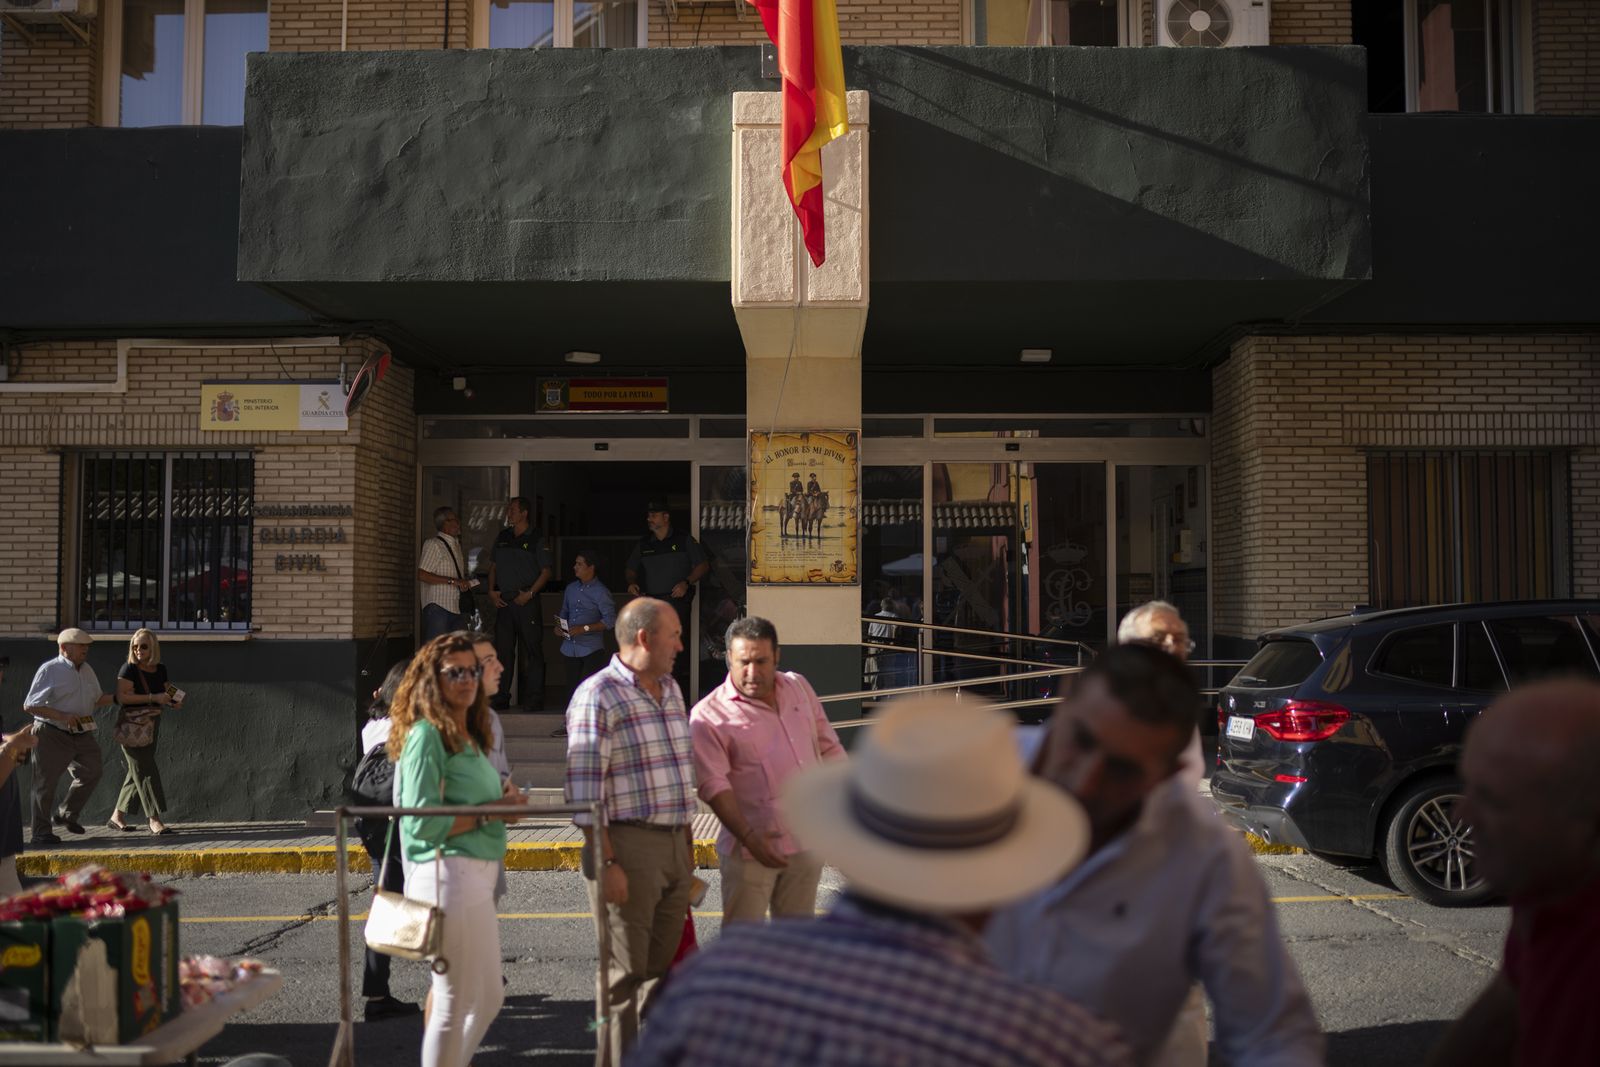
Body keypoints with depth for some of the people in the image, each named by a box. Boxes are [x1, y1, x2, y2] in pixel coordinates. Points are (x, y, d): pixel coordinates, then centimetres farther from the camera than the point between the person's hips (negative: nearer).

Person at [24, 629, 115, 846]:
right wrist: (62, 716, -24)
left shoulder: (87, 670, 10)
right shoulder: (50, 670, -12)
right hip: (52, 736, -7)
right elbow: (29, 706, -14)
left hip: (82, 734, 7)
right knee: (46, 782, 0)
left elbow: (97, 699, 19)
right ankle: (41, 832, 10)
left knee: (90, 773, 7)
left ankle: (67, 815, 26)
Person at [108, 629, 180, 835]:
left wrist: (173, 702, -2)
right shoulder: (129, 669, -10)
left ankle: (117, 816, 23)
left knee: (137, 772, 12)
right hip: (132, 725, -7)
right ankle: (154, 820, -11)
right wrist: (153, 697, -25)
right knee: (145, 770, -10)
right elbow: (121, 696, -21)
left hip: (152, 725, 7)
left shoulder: (161, 669, 8)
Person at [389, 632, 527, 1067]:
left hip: (477, 875, 10)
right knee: (456, 1000, -1)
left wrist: (503, 801, 5)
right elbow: (422, 821, -19)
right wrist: (491, 813, -13)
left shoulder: (469, 736, 17)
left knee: (488, 997, 17)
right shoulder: (427, 735, -11)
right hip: (449, 873, -10)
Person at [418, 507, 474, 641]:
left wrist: (465, 581, 7)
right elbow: (422, 575, -16)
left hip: (457, 608, 8)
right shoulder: (433, 544, -8)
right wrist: (453, 581, -19)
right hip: (438, 607, -8)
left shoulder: (456, 544, 17)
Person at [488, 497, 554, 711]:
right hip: (503, 602, 5)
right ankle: (500, 698, 13)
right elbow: (493, 567, 19)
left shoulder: (536, 539, -3)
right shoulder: (502, 537, 13)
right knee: (503, 650, 7)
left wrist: (530, 593, -13)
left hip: (527, 602, -5)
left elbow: (547, 571, -6)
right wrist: (491, 591, 6)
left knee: (532, 651, -2)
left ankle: (533, 698, 3)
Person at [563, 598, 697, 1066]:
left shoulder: (671, 690, 14)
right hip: (628, 845, -7)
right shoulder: (597, 696, -11)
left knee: (661, 966, 15)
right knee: (626, 973, 1)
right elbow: (584, 790, -15)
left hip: (675, 844, 7)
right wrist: (606, 864, -19)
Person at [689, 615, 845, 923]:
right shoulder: (708, 715, -9)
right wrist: (749, 837, -25)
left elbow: (829, 748, 18)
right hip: (752, 849, -5)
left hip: (807, 841, 5)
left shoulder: (798, 687, 10)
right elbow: (714, 785, -16)